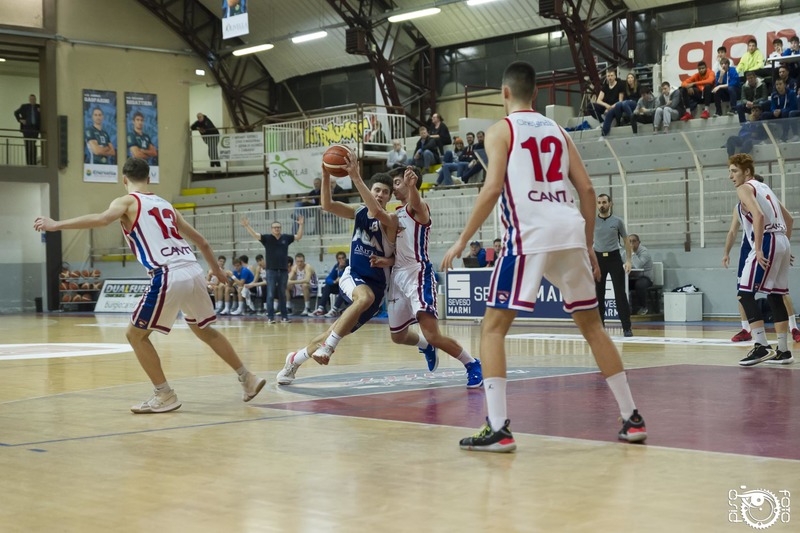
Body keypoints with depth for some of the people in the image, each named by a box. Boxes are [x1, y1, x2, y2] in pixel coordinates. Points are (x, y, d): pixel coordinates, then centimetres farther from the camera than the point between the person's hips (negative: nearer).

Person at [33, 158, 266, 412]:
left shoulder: (127, 201, 6)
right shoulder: (166, 205, 24)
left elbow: (101, 219, -16)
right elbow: (201, 241, 29)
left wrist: (56, 225, -12)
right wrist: (217, 270, 42)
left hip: (168, 277, -7)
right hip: (194, 272, 7)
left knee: (135, 334, 9)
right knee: (204, 330, 27)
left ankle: (165, 395, 6)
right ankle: (248, 378, 30)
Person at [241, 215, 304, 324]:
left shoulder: (286, 238, 7)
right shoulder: (267, 238, 0)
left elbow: (299, 237, 11)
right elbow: (254, 235, -8)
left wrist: (301, 225, 0)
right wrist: (247, 226, -22)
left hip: (284, 271, 2)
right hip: (271, 270, -2)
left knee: (282, 295, 9)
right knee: (270, 295, -3)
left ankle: (284, 316, 13)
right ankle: (270, 317, -1)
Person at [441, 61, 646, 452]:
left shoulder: (501, 130, 6)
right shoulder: (557, 131, 21)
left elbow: (493, 189, -8)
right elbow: (587, 190, 15)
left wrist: (462, 241, -2)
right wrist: (588, 245, 22)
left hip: (530, 234, -5)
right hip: (571, 231, 5)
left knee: (493, 328, 2)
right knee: (591, 325, 18)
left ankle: (498, 429, -9)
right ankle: (631, 419, 19)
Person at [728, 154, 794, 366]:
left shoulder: (745, 188, -3)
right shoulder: (765, 188, 24)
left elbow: (759, 215, -20)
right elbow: (789, 219, 28)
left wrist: (758, 249, -22)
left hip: (767, 243, -9)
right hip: (781, 242, 9)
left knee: (745, 294, -9)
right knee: (775, 296, 13)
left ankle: (762, 346, -16)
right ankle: (783, 351, 14)